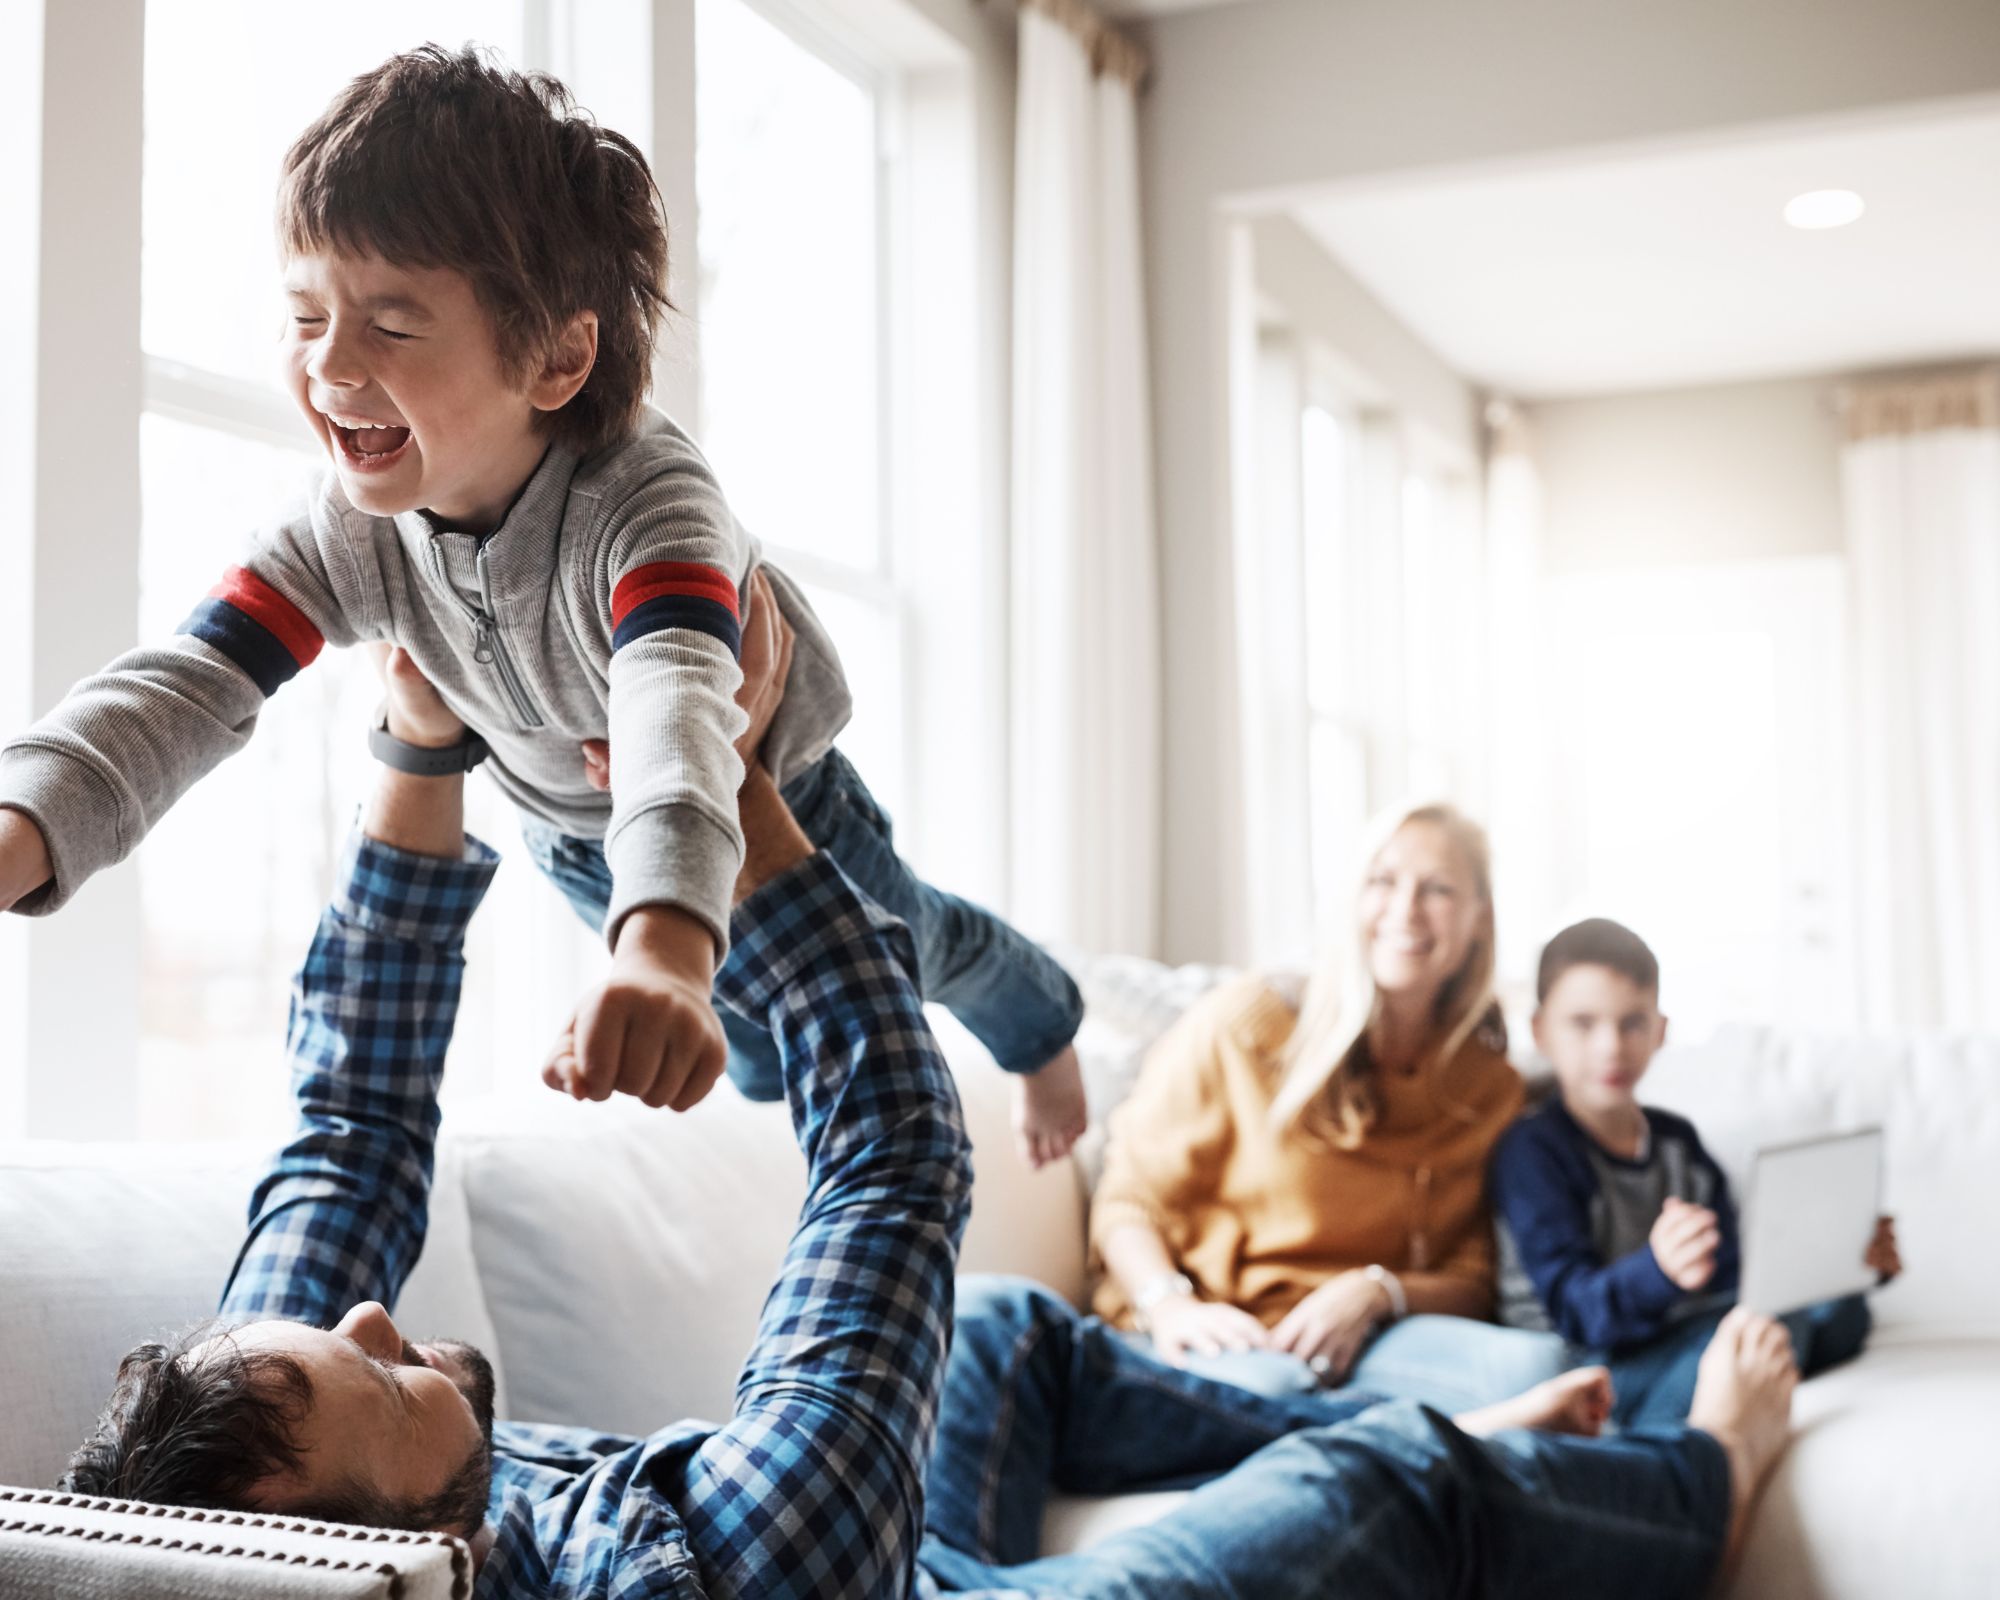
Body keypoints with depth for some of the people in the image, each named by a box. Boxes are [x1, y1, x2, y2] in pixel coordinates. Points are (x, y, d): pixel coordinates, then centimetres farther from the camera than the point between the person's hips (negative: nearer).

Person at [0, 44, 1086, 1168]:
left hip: (763, 792, -4)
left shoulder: (648, 507, -46)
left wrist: (665, 947, -85)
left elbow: (676, 717, -65)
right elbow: (183, 691, -41)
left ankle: (1046, 1024, 61)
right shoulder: (350, 538, -30)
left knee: (905, 943, 24)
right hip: (569, 831, 4)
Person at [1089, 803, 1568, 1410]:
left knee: (1540, 1363, -29)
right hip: (1218, 1335, -3)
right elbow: (1129, 1198, 1)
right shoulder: (1246, 1023, 0)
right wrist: (1168, 1304, -20)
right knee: (1258, 1382, -42)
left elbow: (1471, 1284, 10)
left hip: (1359, 1338, 4)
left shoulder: (1490, 1089, 11)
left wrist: (1375, 1292, -13)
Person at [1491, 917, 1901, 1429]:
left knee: (1840, 1307, -14)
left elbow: (1730, 1274, 16)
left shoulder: (1677, 1140, 16)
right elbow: (1574, 1310, -20)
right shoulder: (1531, 1151, -10)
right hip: (1587, 1364, -8)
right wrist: (1658, 1270, -41)